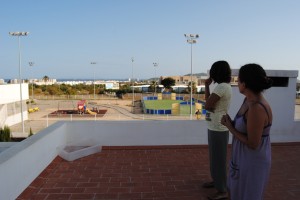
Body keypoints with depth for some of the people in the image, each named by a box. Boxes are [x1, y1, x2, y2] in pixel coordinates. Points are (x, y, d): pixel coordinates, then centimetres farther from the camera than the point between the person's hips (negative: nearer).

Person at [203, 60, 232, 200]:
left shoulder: (221, 87, -20)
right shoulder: (224, 86, 11)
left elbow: (207, 105, -17)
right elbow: (210, 102, 13)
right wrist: (207, 86, 5)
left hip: (218, 129, -10)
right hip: (216, 127, 10)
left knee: (218, 159, 1)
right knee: (215, 157, 21)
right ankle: (216, 180, 37)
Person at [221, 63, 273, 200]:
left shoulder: (257, 108, -30)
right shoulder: (250, 100, -1)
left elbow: (253, 144, -24)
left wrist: (230, 127, -14)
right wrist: (231, 123, -6)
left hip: (252, 161, -9)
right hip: (243, 157, 9)